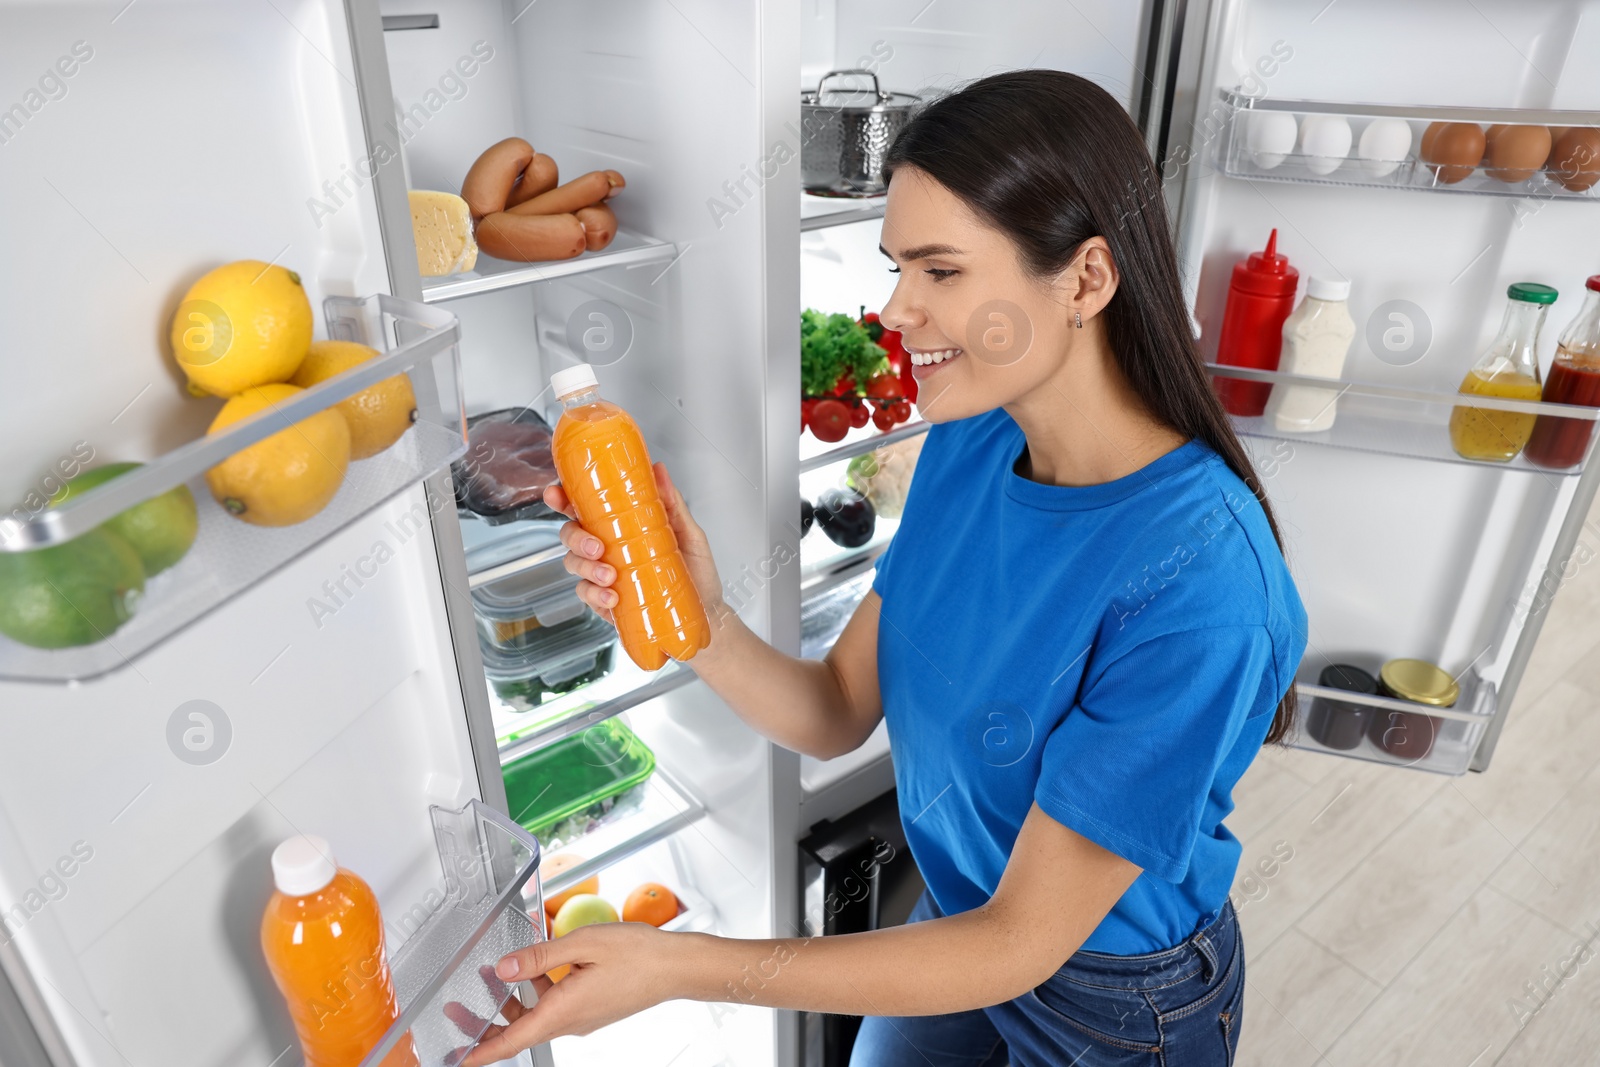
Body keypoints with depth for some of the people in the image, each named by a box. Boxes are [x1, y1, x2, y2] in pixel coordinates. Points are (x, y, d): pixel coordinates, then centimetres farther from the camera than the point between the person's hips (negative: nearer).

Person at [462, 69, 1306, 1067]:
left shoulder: (1198, 586, -35)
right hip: (960, 915, 5)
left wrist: (676, 966, -31)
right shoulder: (967, 443, -14)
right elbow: (839, 715, -10)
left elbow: (1021, 944, -28)